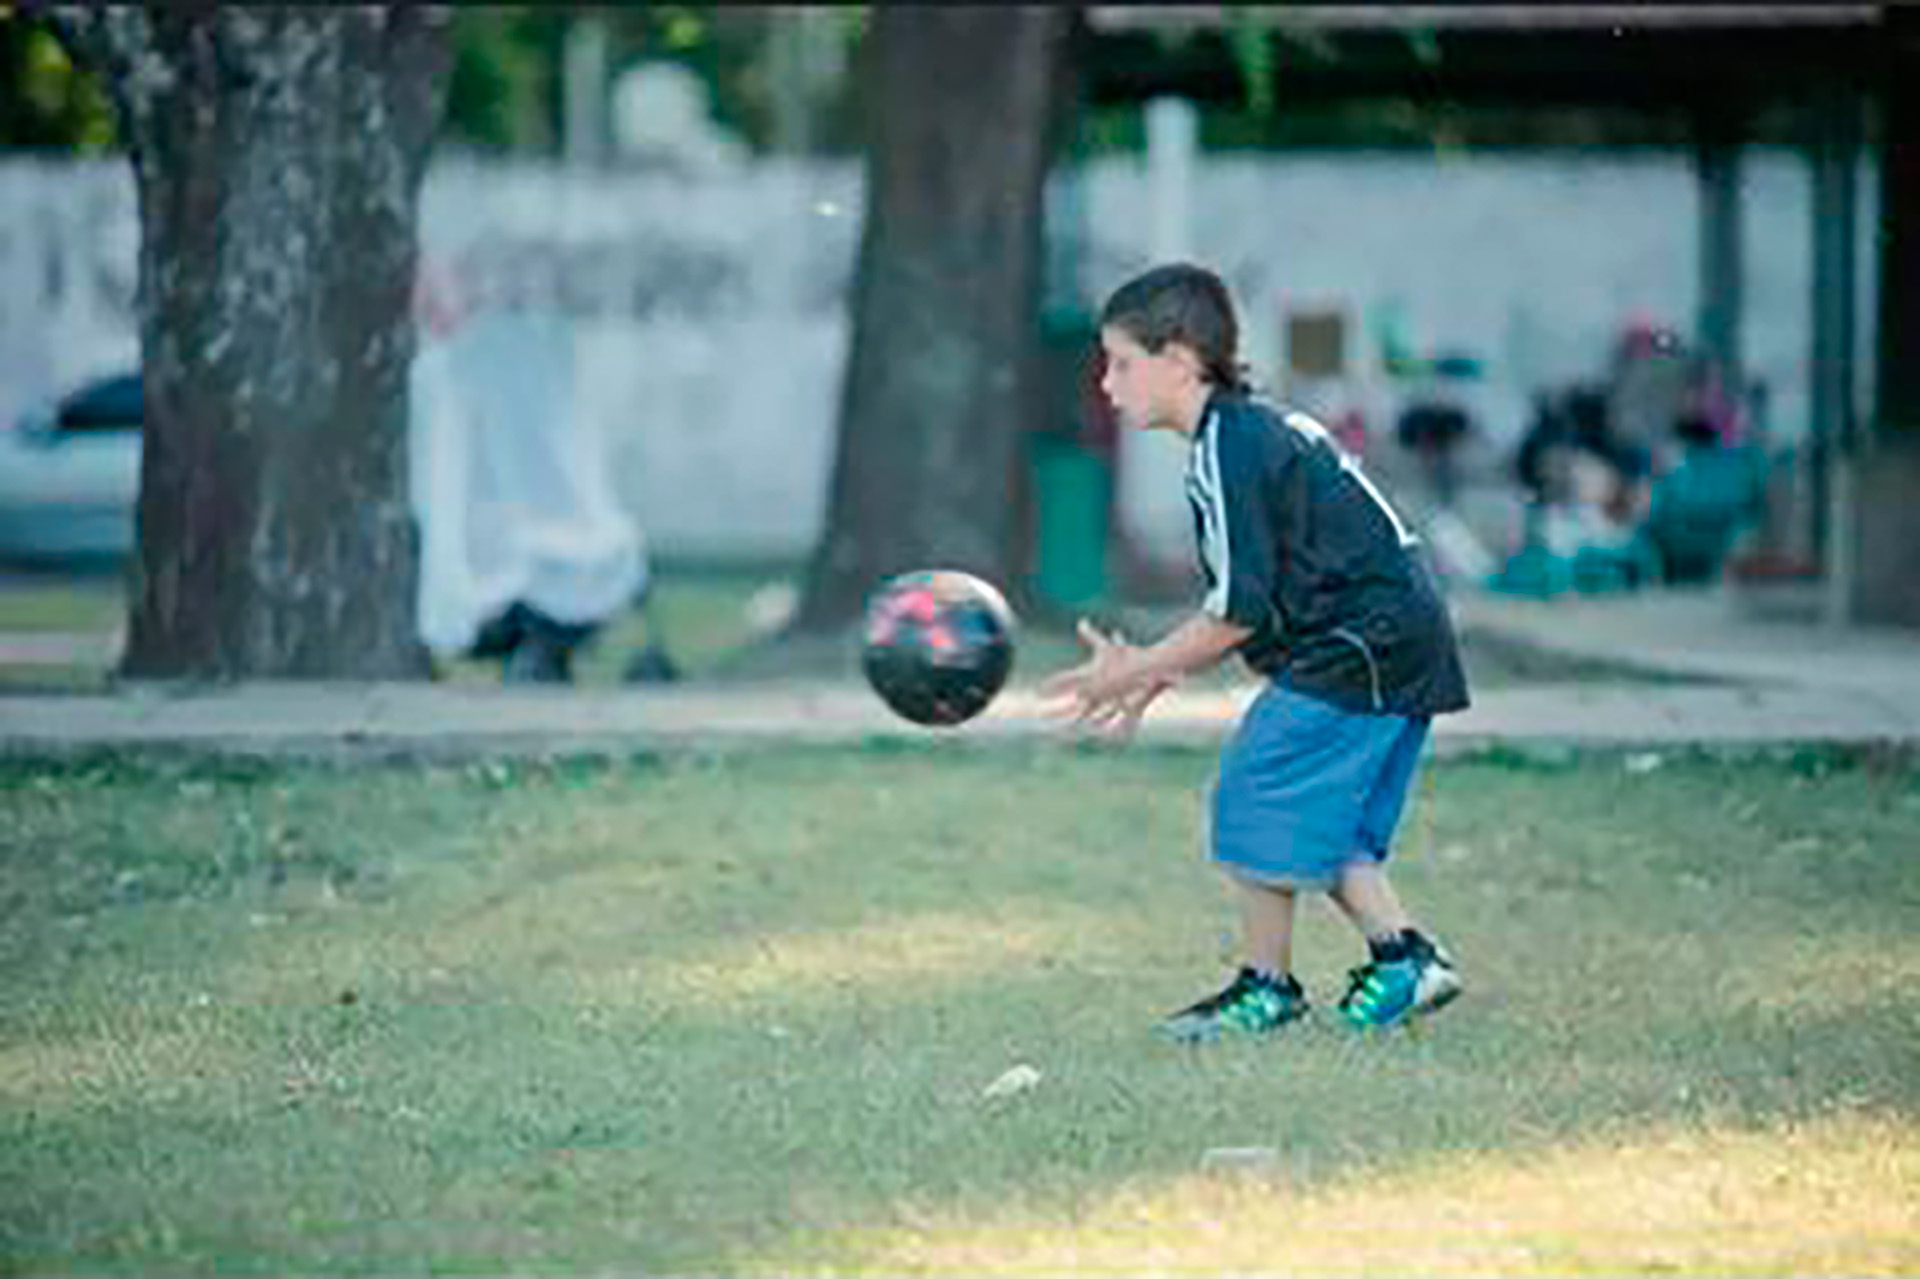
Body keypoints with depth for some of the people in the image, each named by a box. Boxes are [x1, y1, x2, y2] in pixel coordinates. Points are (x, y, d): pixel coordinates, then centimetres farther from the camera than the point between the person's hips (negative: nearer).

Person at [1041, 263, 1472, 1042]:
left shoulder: (1224, 449, -14)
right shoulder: (1259, 430, 18)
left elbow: (1241, 612, -16)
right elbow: (1252, 601, 21)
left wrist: (1135, 672, -7)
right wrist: (1152, 675, 17)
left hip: (1358, 650, -10)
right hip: (1401, 640, 10)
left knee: (1261, 796, -3)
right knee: (1321, 818, 15)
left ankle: (1267, 987, 5)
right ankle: (1402, 954, 9)